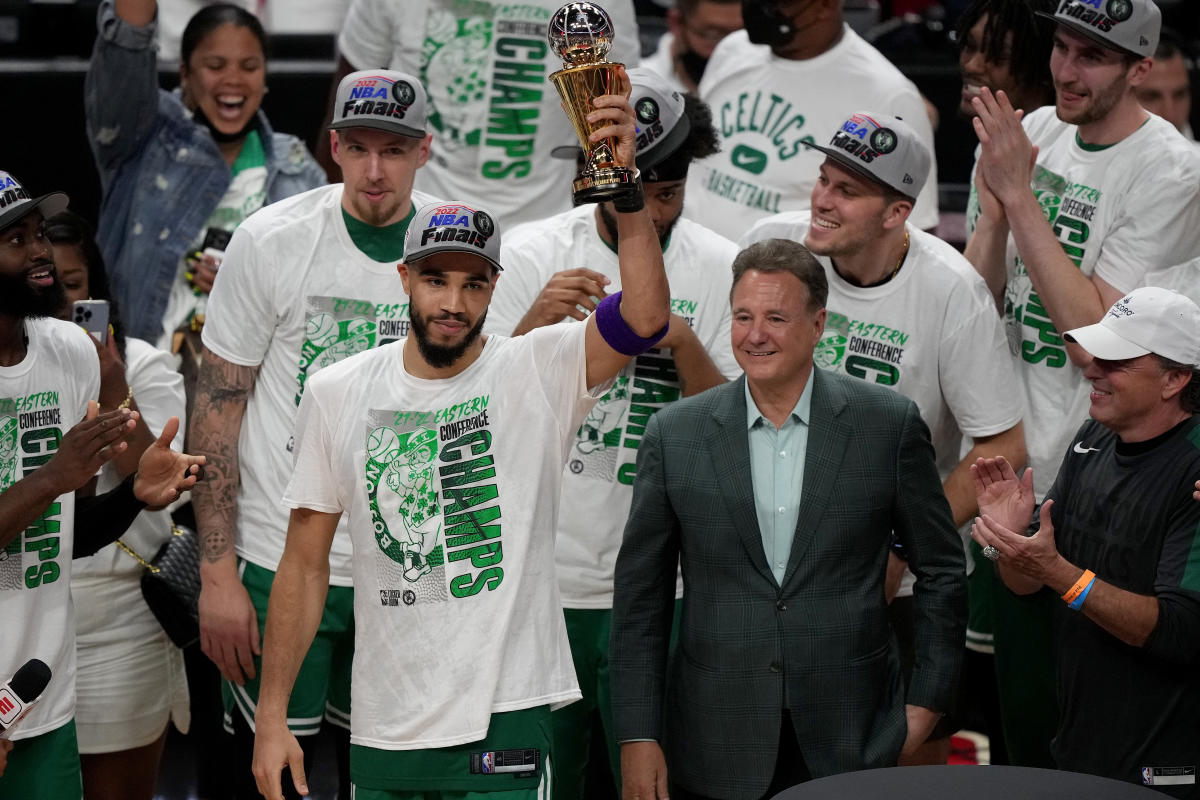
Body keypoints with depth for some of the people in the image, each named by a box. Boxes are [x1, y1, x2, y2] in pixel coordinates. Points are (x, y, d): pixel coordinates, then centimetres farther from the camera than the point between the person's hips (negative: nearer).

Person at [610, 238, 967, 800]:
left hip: (853, 743, -1)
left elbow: (940, 571, 7)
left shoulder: (889, 424, 0)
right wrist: (638, 735, -1)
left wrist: (925, 704, 2)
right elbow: (640, 595, 4)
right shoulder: (675, 433, 2)